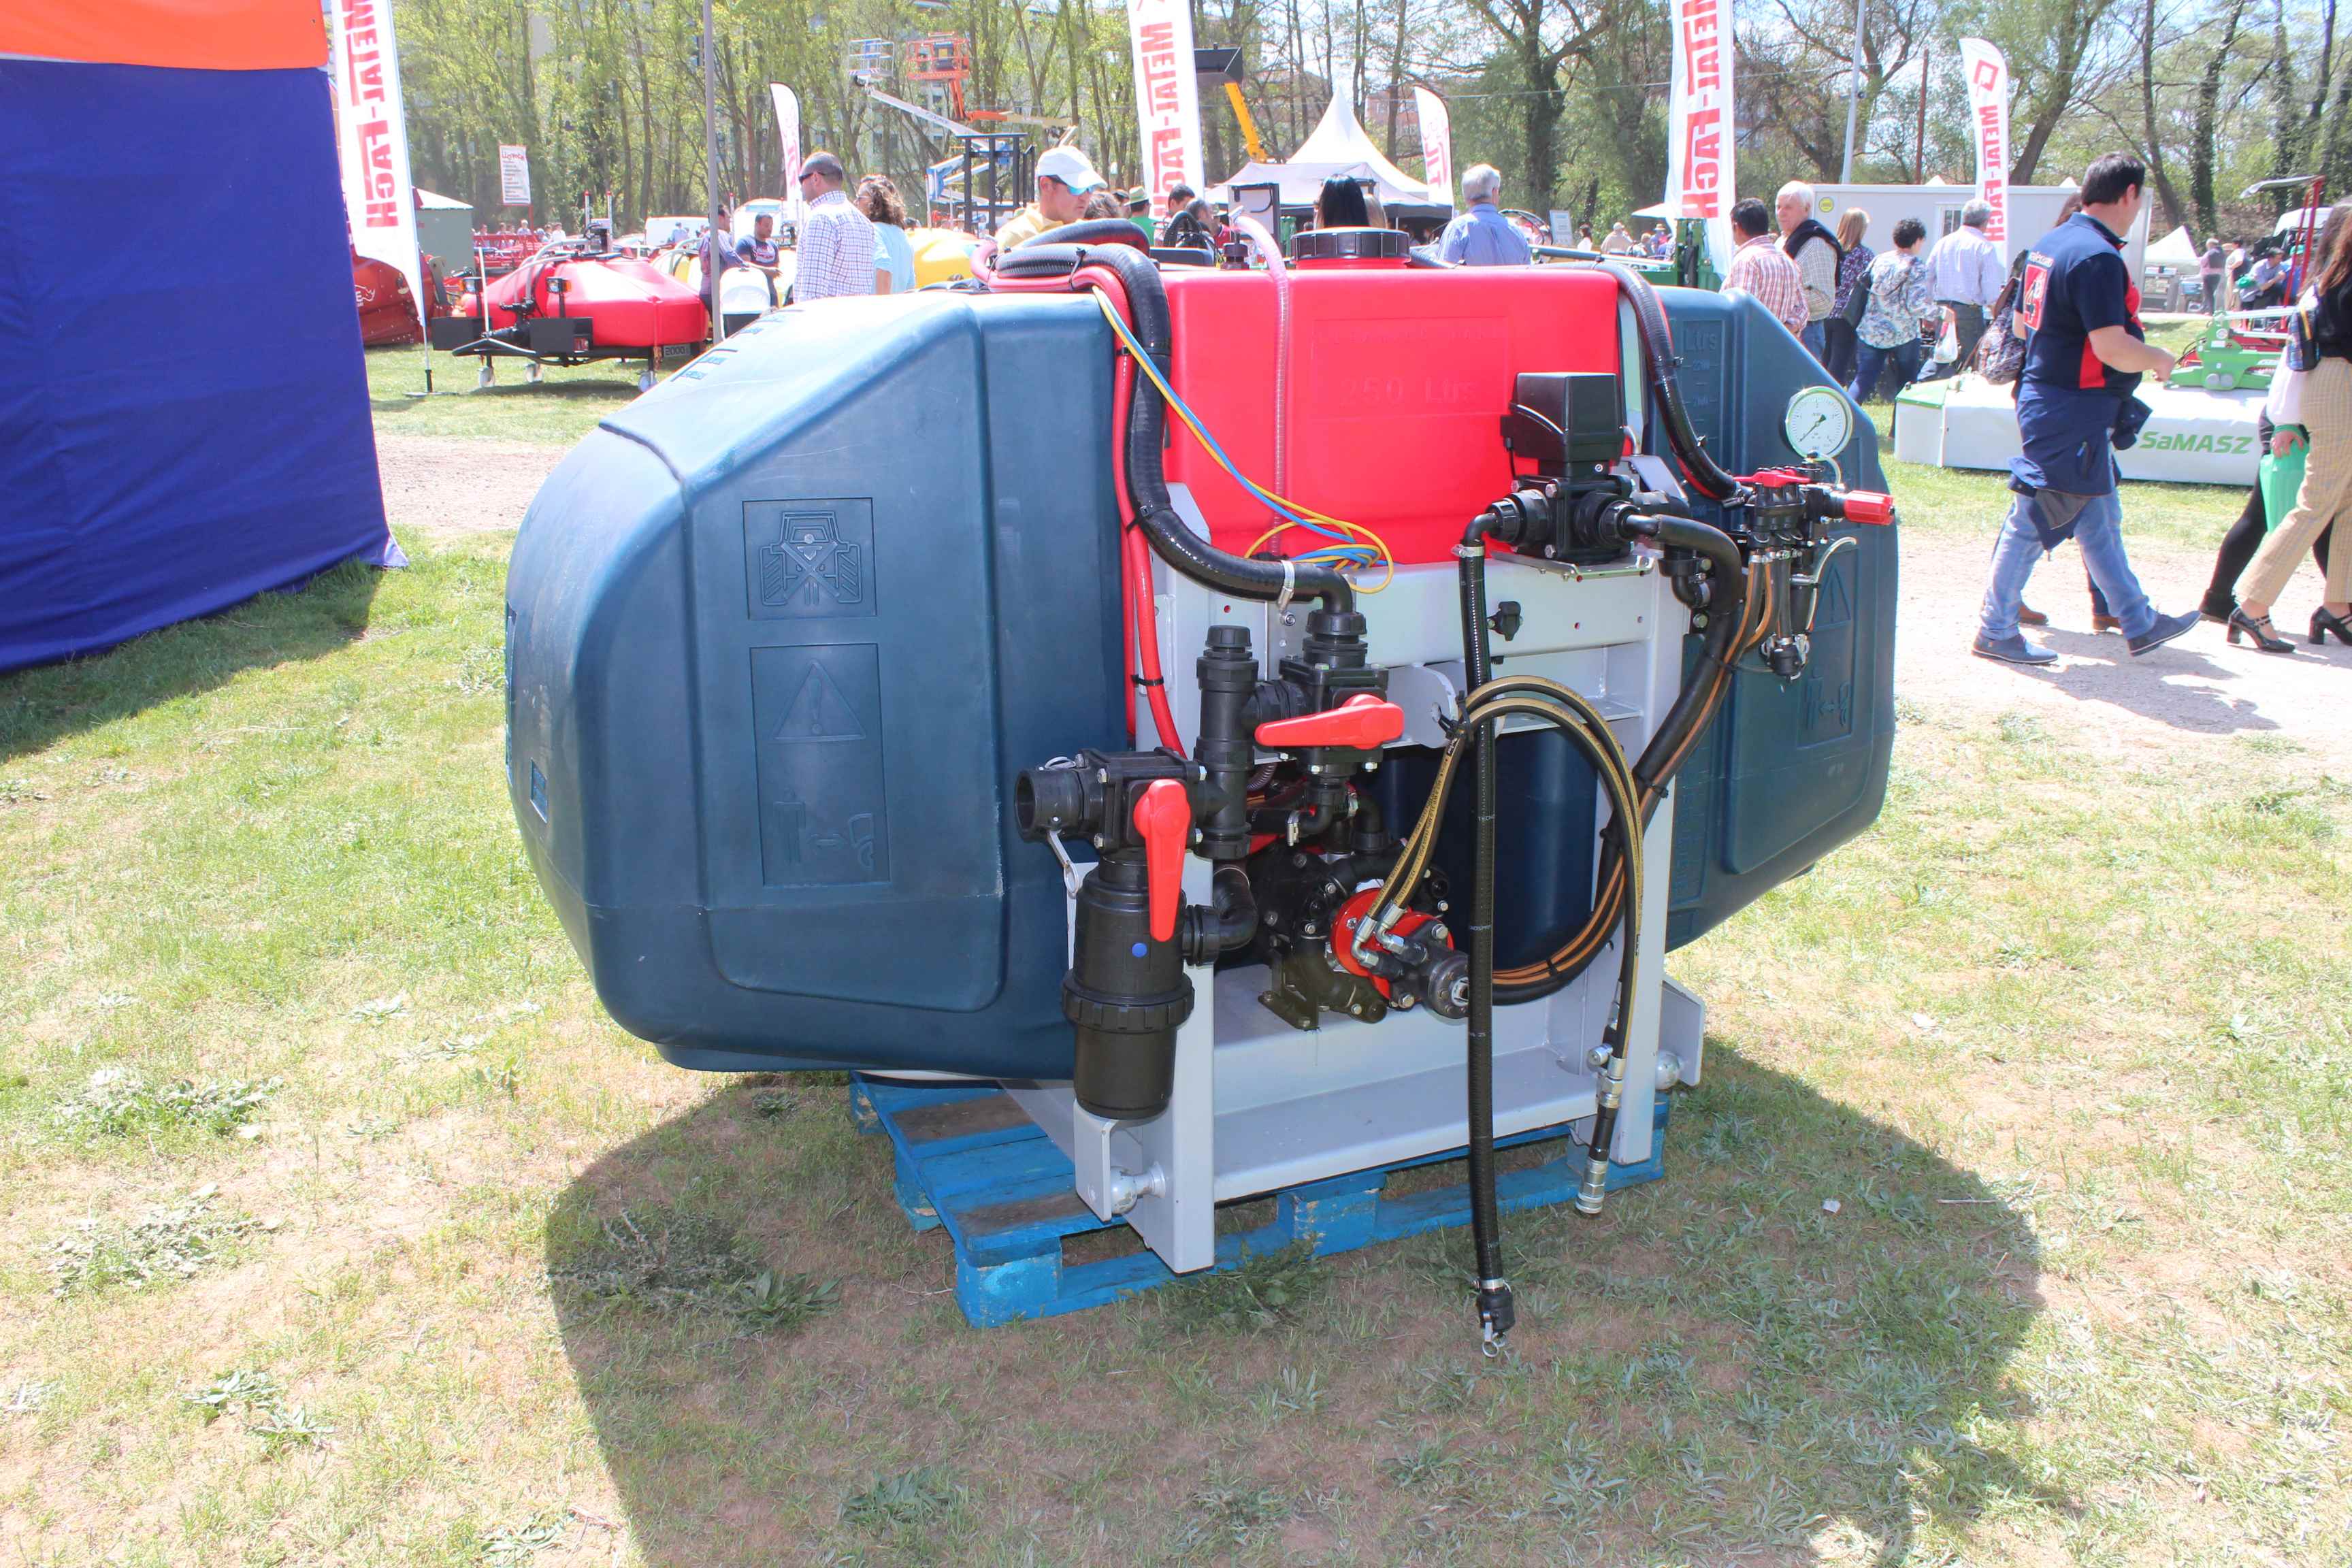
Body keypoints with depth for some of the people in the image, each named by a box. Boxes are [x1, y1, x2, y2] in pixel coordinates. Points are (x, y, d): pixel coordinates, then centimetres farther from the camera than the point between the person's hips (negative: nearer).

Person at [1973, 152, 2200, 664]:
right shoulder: (2098, 257, -19)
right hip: (2071, 415, -10)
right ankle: (1995, 632, 7)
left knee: (2101, 520, 17)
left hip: (2044, 395, 10)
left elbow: (2025, 321, 20)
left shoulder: (2050, 243, 10)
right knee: (2034, 521, -2)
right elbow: (2113, 348, -24)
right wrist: (2158, 359, -6)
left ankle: (2139, 622, 27)